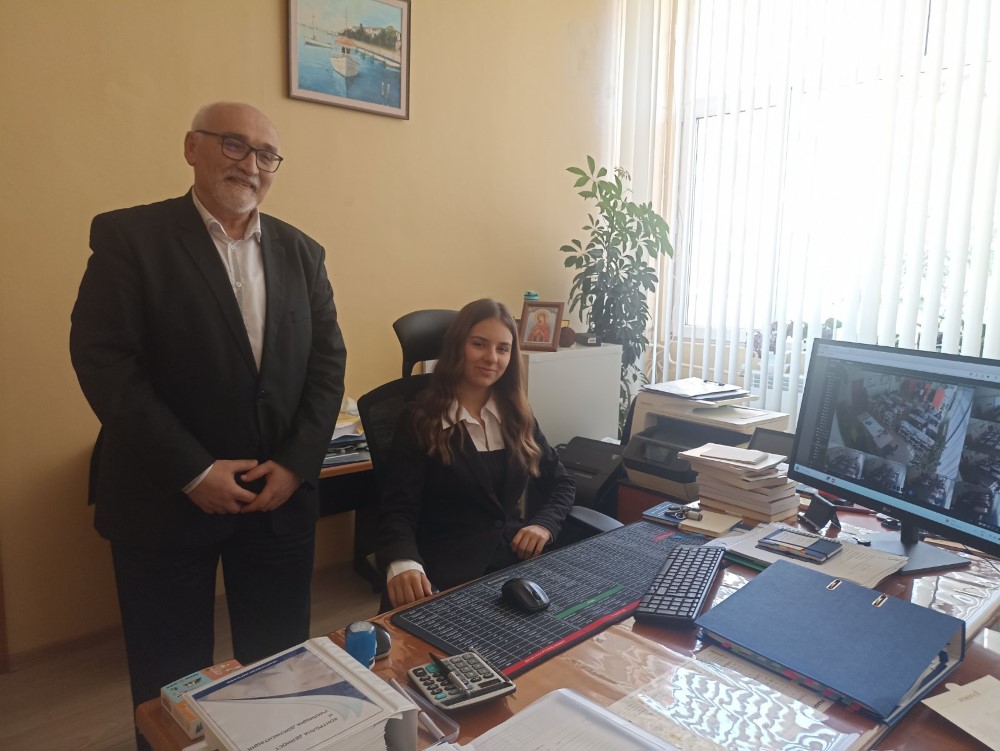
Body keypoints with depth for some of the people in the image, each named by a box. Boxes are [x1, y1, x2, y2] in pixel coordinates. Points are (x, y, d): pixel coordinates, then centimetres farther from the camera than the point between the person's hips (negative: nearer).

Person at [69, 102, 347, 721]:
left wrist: (297, 462, -7)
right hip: (166, 500, -3)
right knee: (172, 684, 12)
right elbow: (103, 361, -11)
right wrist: (193, 471, -15)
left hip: (282, 494, 4)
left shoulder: (302, 253, 9)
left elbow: (328, 361, 4)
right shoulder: (129, 237, -4)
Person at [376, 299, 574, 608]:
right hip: (452, 567, -4)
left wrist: (544, 525, -5)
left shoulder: (517, 414, 12)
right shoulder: (421, 419, -4)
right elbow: (399, 509, -10)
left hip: (520, 555, 5)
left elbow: (561, 483, 17)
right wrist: (403, 564, -33)